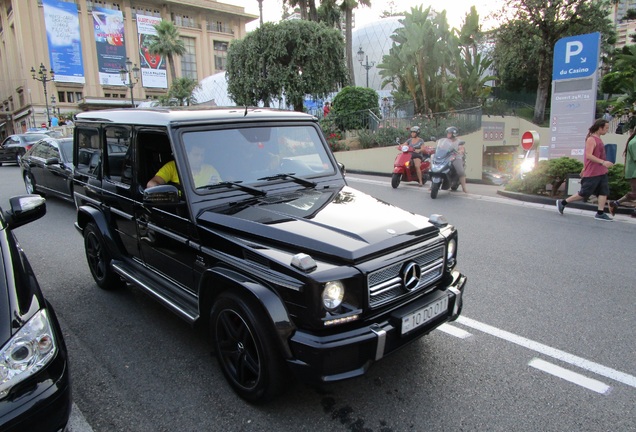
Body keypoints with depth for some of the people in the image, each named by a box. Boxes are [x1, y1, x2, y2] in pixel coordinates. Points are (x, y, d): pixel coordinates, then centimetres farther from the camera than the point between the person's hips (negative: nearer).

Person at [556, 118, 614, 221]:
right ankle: (562, 203, 12)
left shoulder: (598, 139, 15)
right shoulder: (591, 139, -14)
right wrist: (603, 162, -31)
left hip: (601, 172, 9)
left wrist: (584, 169, 24)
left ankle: (600, 213, 3)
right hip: (592, 174, -9)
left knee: (604, 192, 2)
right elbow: (588, 155, -23)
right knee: (584, 194, -1)